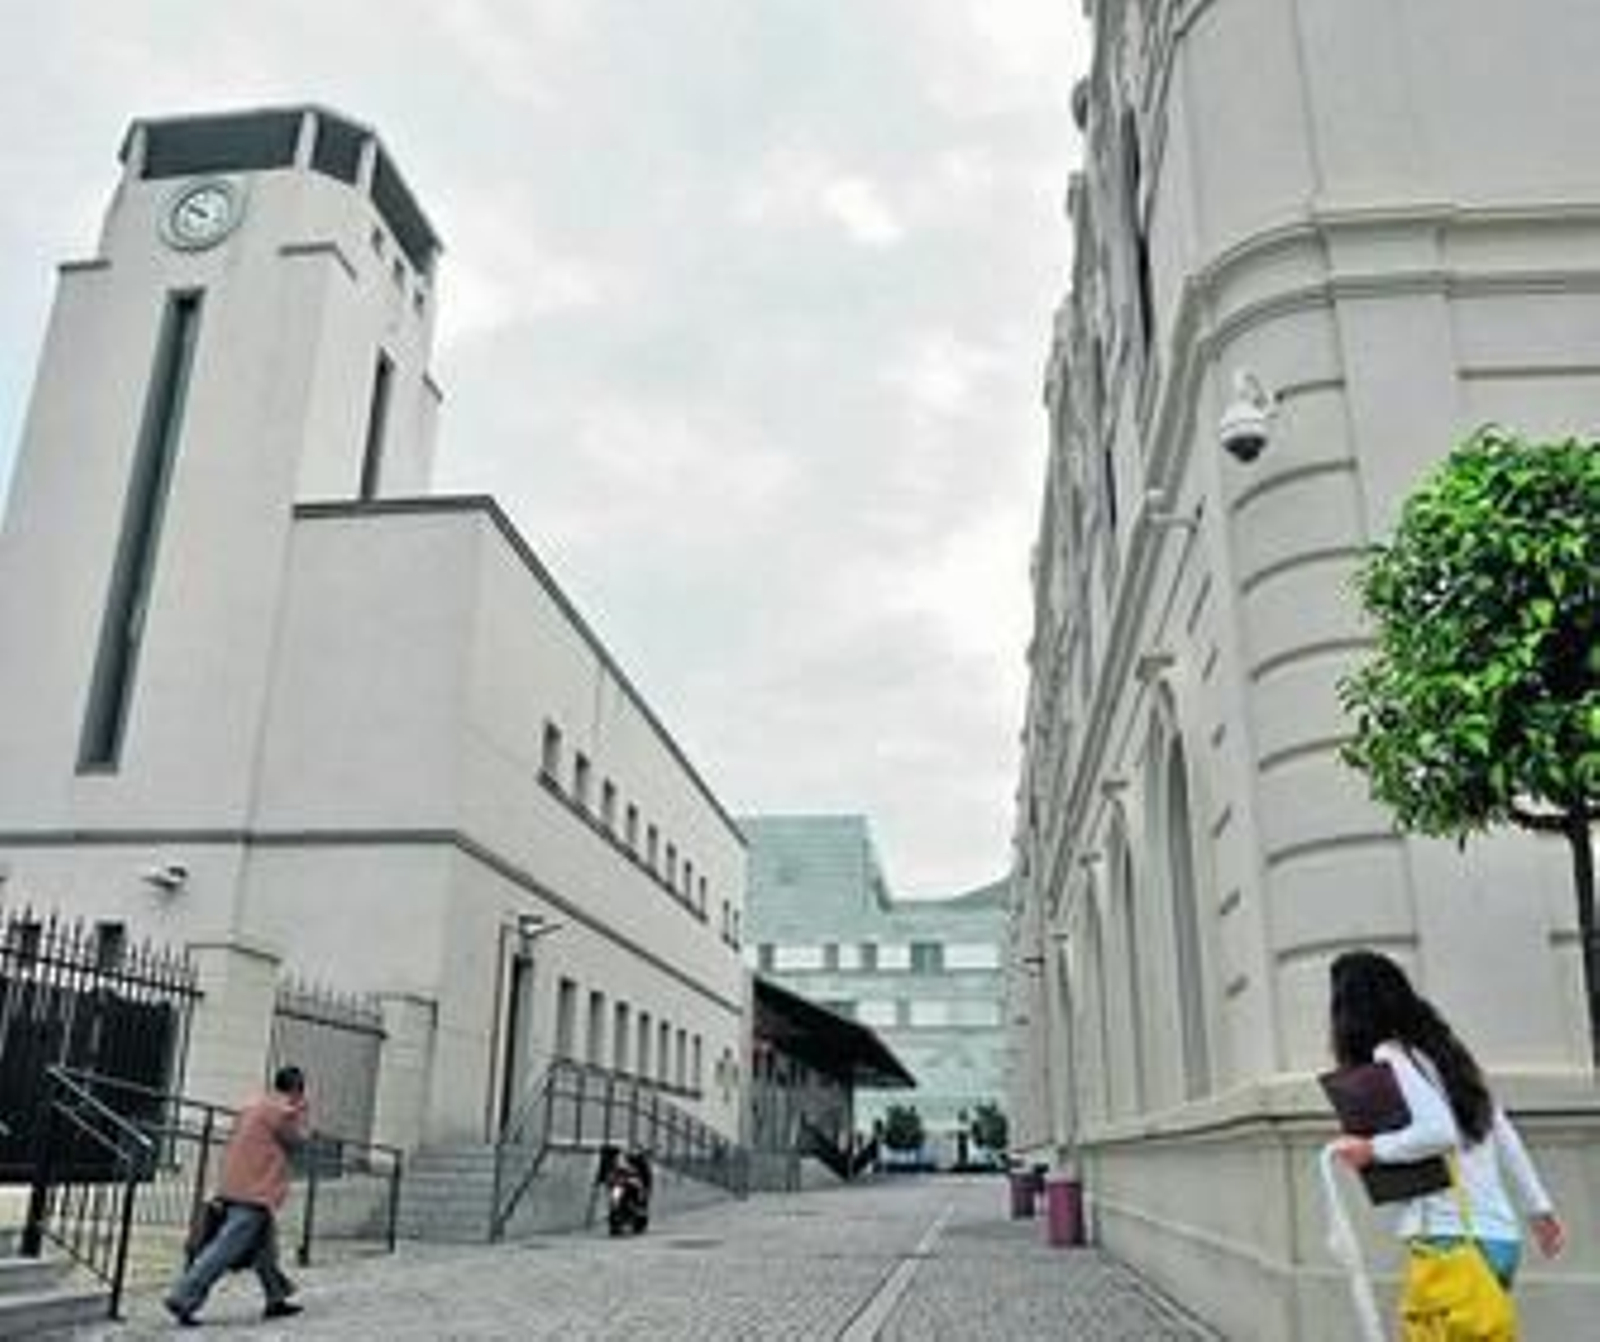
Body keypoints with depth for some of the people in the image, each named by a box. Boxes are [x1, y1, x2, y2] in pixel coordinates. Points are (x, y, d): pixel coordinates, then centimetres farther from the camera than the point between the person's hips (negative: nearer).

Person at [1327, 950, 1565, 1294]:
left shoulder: (1391, 1057, -9)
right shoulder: (1439, 1049, 17)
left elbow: (1439, 1131, -22)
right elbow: (1505, 1135, 20)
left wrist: (1372, 1150, -12)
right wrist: (1540, 1208, 26)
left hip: (1454, 1237, -9)